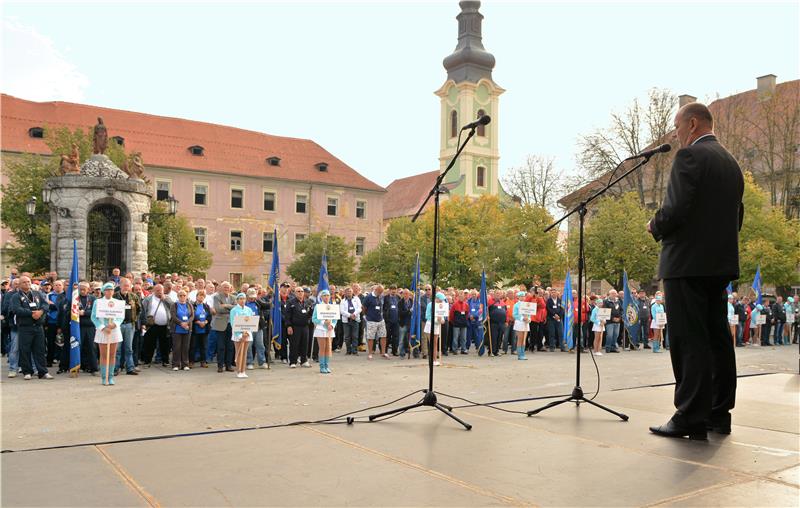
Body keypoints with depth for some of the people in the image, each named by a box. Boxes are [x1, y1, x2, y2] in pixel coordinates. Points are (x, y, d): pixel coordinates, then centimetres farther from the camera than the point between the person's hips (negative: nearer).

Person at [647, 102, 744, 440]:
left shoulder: (690, 156, -10)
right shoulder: (731, 162, 18)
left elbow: (675, 209, -19)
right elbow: (736, 217, 20)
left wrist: (656, 227, -1)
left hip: (688, 261, -9)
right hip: (721, 262, 9)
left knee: (688, 340, -7)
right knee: (717, 336, 12)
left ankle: (691, 418, -4)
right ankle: (719, 413, 19)